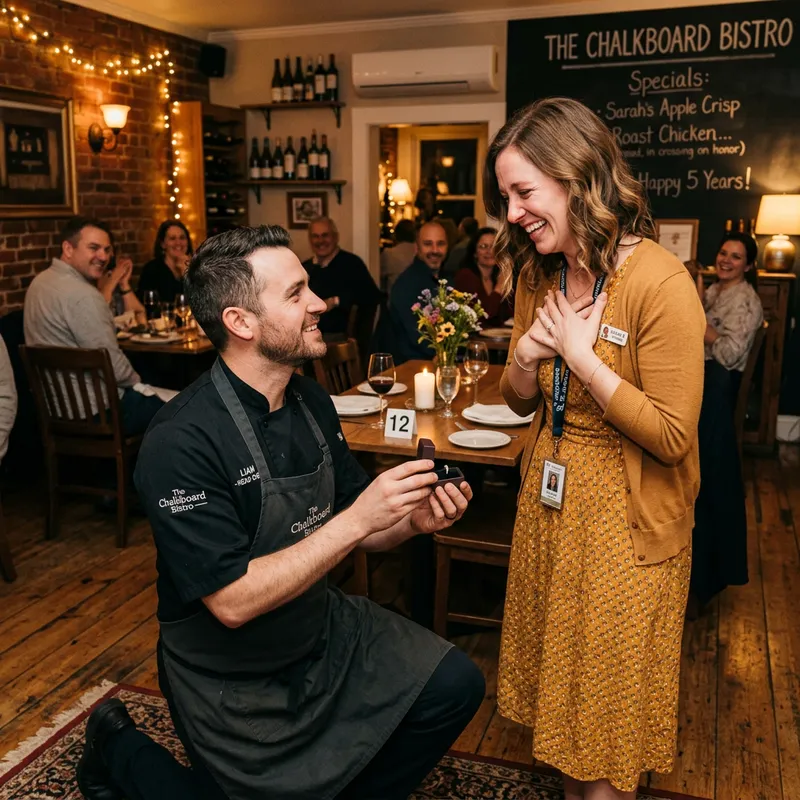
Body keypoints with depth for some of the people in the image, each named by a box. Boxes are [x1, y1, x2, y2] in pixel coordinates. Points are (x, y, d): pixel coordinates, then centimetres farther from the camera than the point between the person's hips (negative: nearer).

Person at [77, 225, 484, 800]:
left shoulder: (312, 402, -4)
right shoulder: (181, 441, -27)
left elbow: (338, 531, 5)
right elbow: (232, 602, -29)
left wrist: (411, 519, -15)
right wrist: (358, 520, -32)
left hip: (325, 628, 6)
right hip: (236, 680, -6)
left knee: (455, 685, -2)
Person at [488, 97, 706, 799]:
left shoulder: (660, 282, -21)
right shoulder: (539, 276, 2)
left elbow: (673, 437, -22)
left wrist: (581, 355, -23)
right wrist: (524, 359, -12)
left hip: (627, 518, -7)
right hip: (549, 499, 7)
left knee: (612, 690, 12)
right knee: (558, 668, 21)